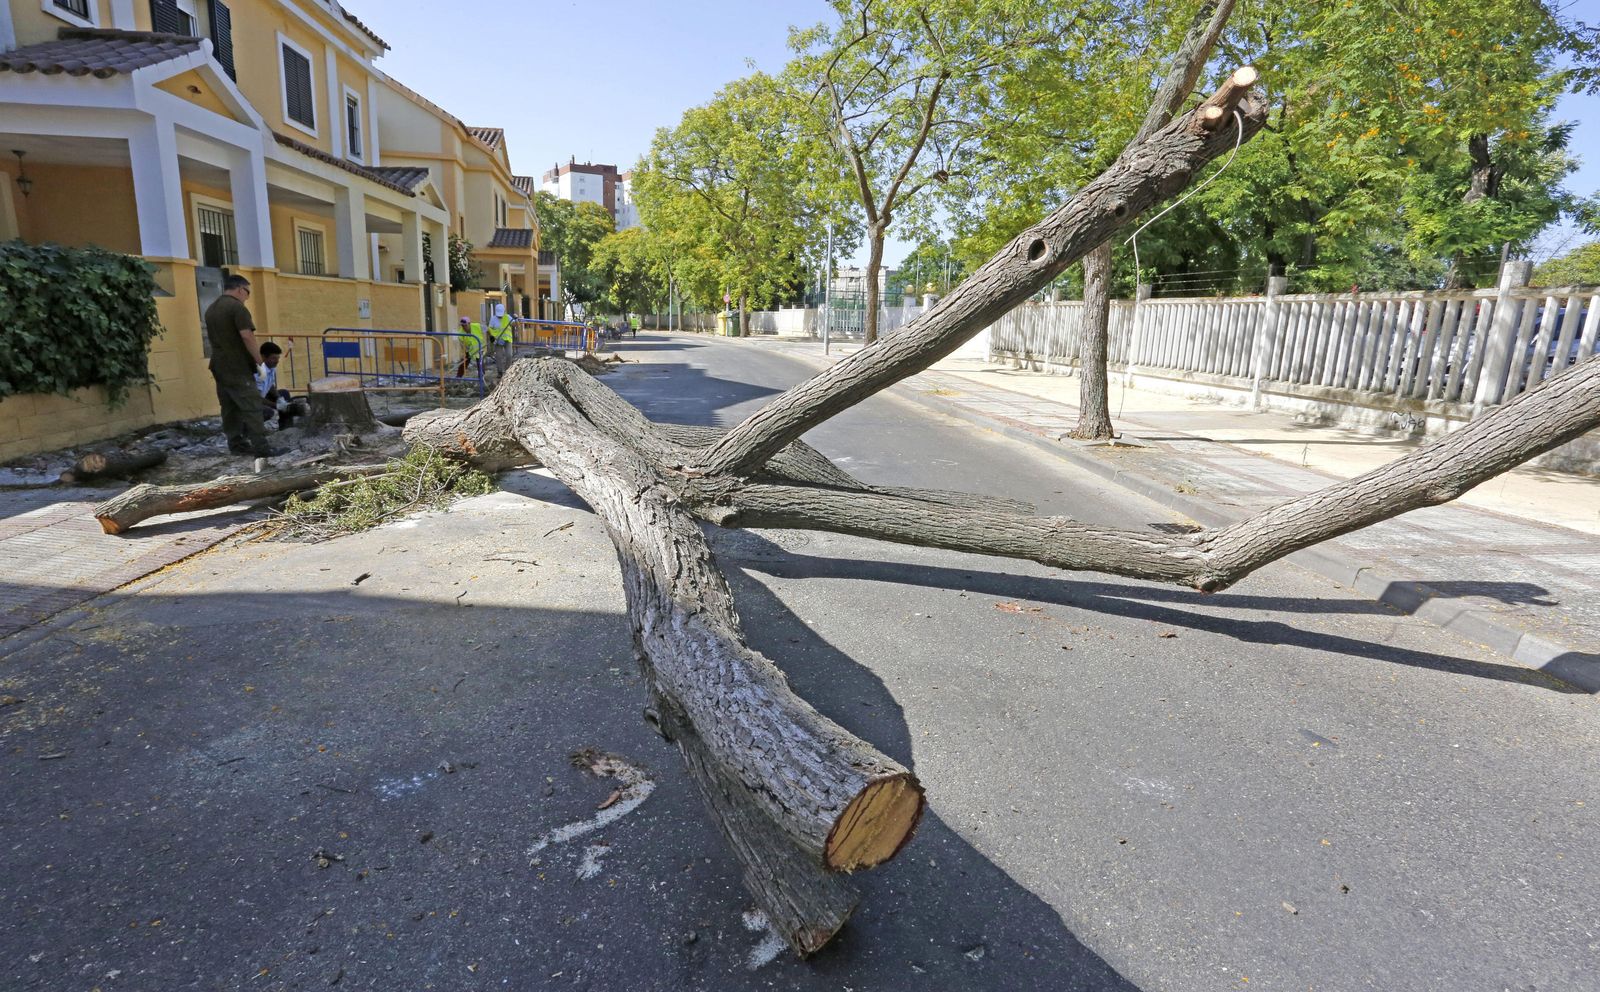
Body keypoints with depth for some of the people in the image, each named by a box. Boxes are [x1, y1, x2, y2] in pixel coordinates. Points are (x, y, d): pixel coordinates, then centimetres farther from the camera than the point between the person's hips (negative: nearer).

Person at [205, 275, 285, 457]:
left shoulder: (210, 309, 17)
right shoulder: (237, 307, -11)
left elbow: (212, 337, 23)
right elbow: (247, 336, -19)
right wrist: (260, 361, -15)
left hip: (219, 366, 9)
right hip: (237, 367, -9)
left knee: (229, 407, 11)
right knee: (251, 406, -11)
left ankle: (236, 444, 14)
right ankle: (261, 447, -15)